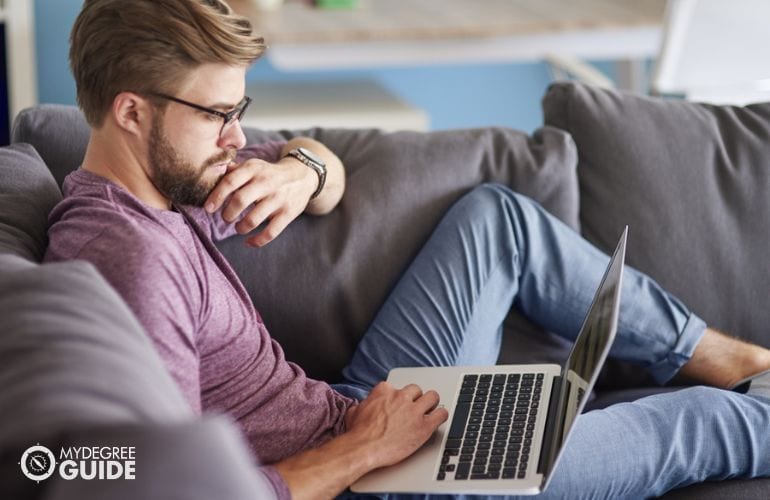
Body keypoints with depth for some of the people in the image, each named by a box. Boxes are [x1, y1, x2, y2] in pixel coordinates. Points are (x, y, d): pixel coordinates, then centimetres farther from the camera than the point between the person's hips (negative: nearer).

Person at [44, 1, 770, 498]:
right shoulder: (130, 257, -30)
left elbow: (330, 173, 16)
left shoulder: (165, 182, 1)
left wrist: (297, 171, -10)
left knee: (496, 216, 13)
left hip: (359, 415, 10)